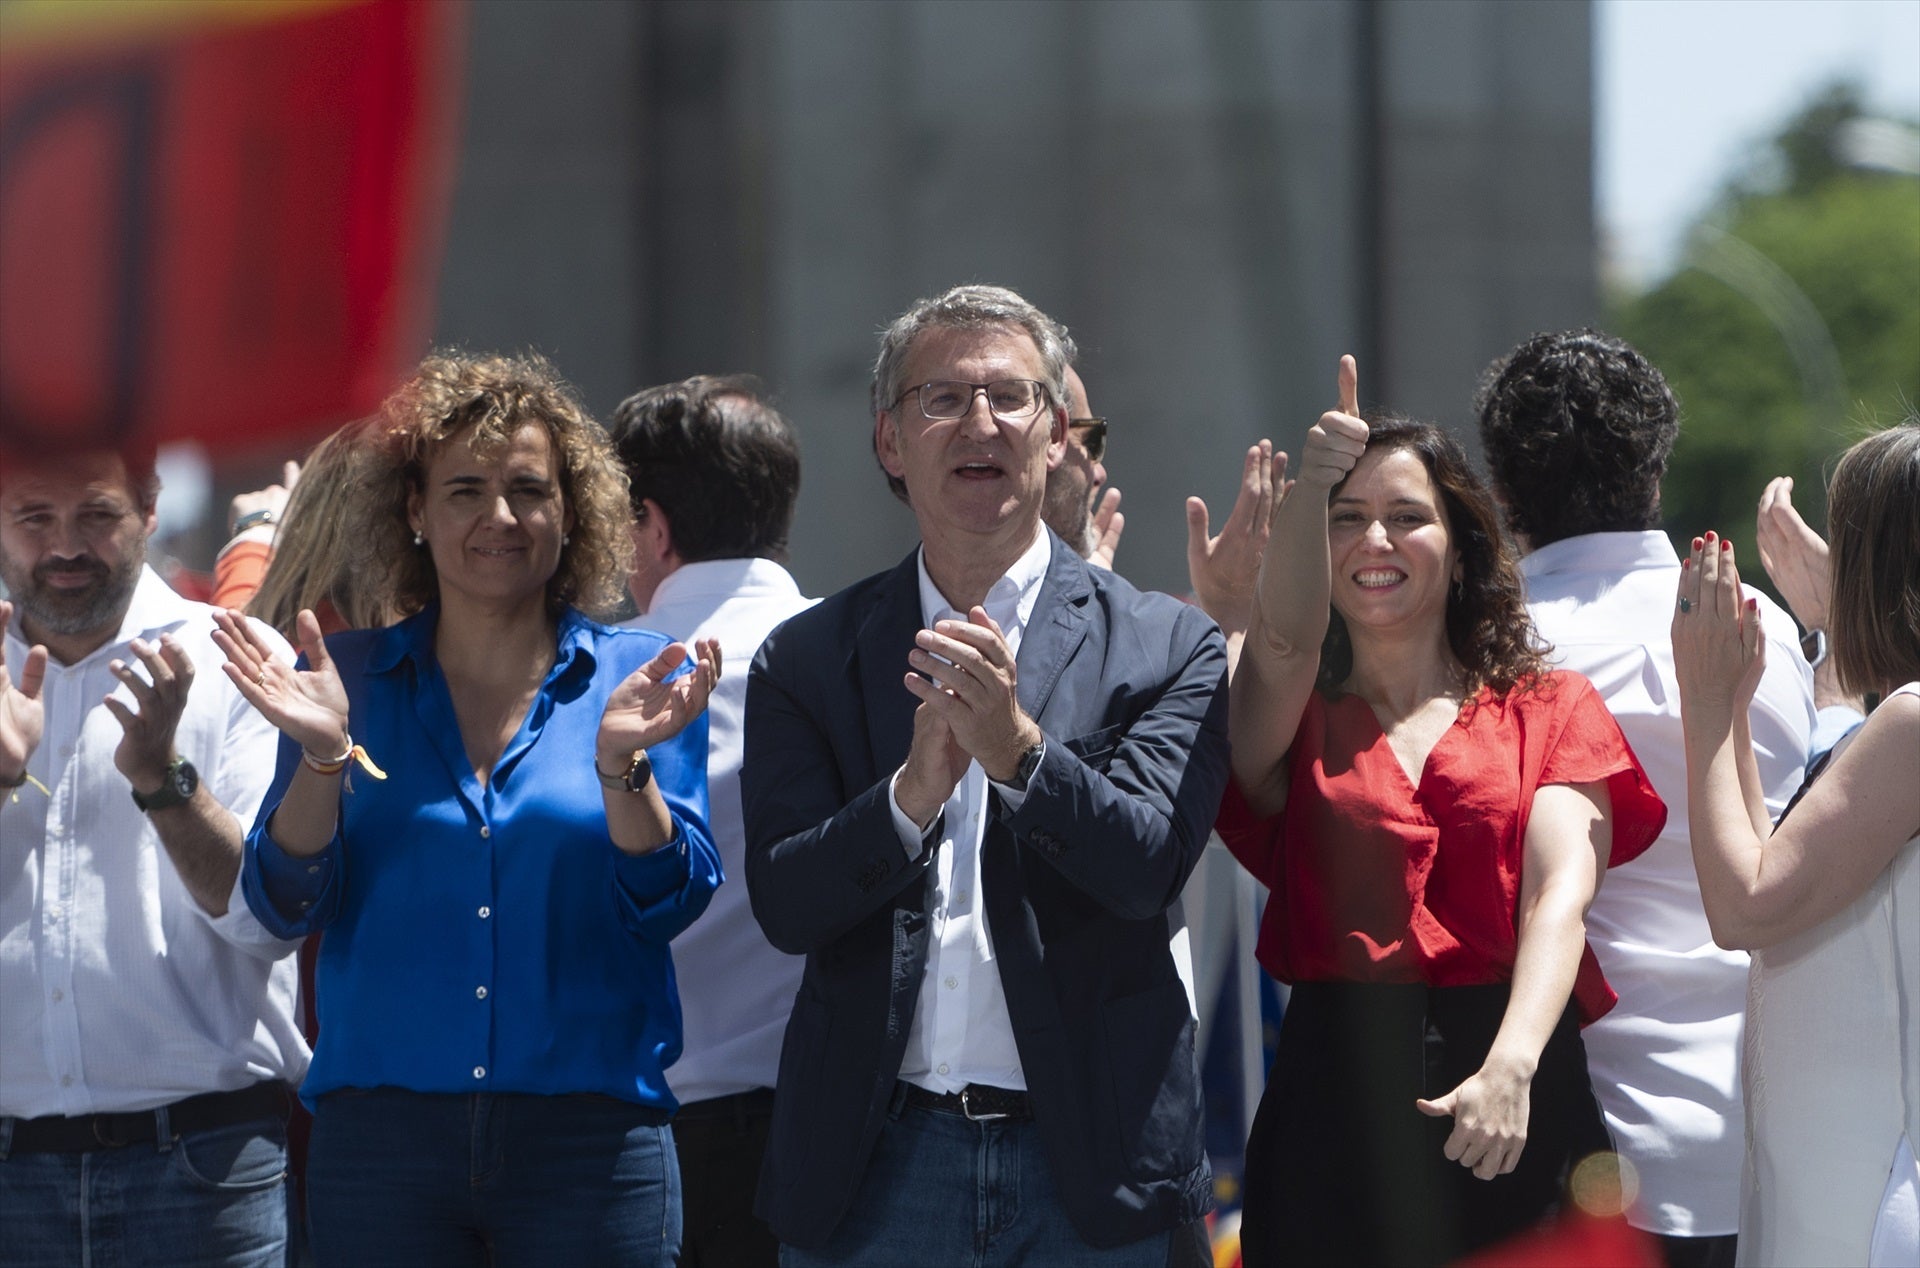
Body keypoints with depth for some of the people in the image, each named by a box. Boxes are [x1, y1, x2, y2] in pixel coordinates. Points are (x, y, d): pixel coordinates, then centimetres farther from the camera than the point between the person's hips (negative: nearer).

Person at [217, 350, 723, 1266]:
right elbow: (287, 905, 0)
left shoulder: (638, 678, 5)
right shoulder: (348, 679, 6)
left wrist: (622, 762, -18)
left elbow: (670, 902, -3)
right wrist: (323, 752, -14)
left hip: (587, 1132, -1)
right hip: (381, 1135, 1)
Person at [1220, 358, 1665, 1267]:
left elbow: (1561, 892, -6)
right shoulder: (1300, 722, 12)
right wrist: (1312, 483, -30)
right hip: (1334, 1099, 0)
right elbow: (1285, 639, -11)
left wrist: (1511, 1065, -23)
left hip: (1516, 1113, 0)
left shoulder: (1549, 710, 9)